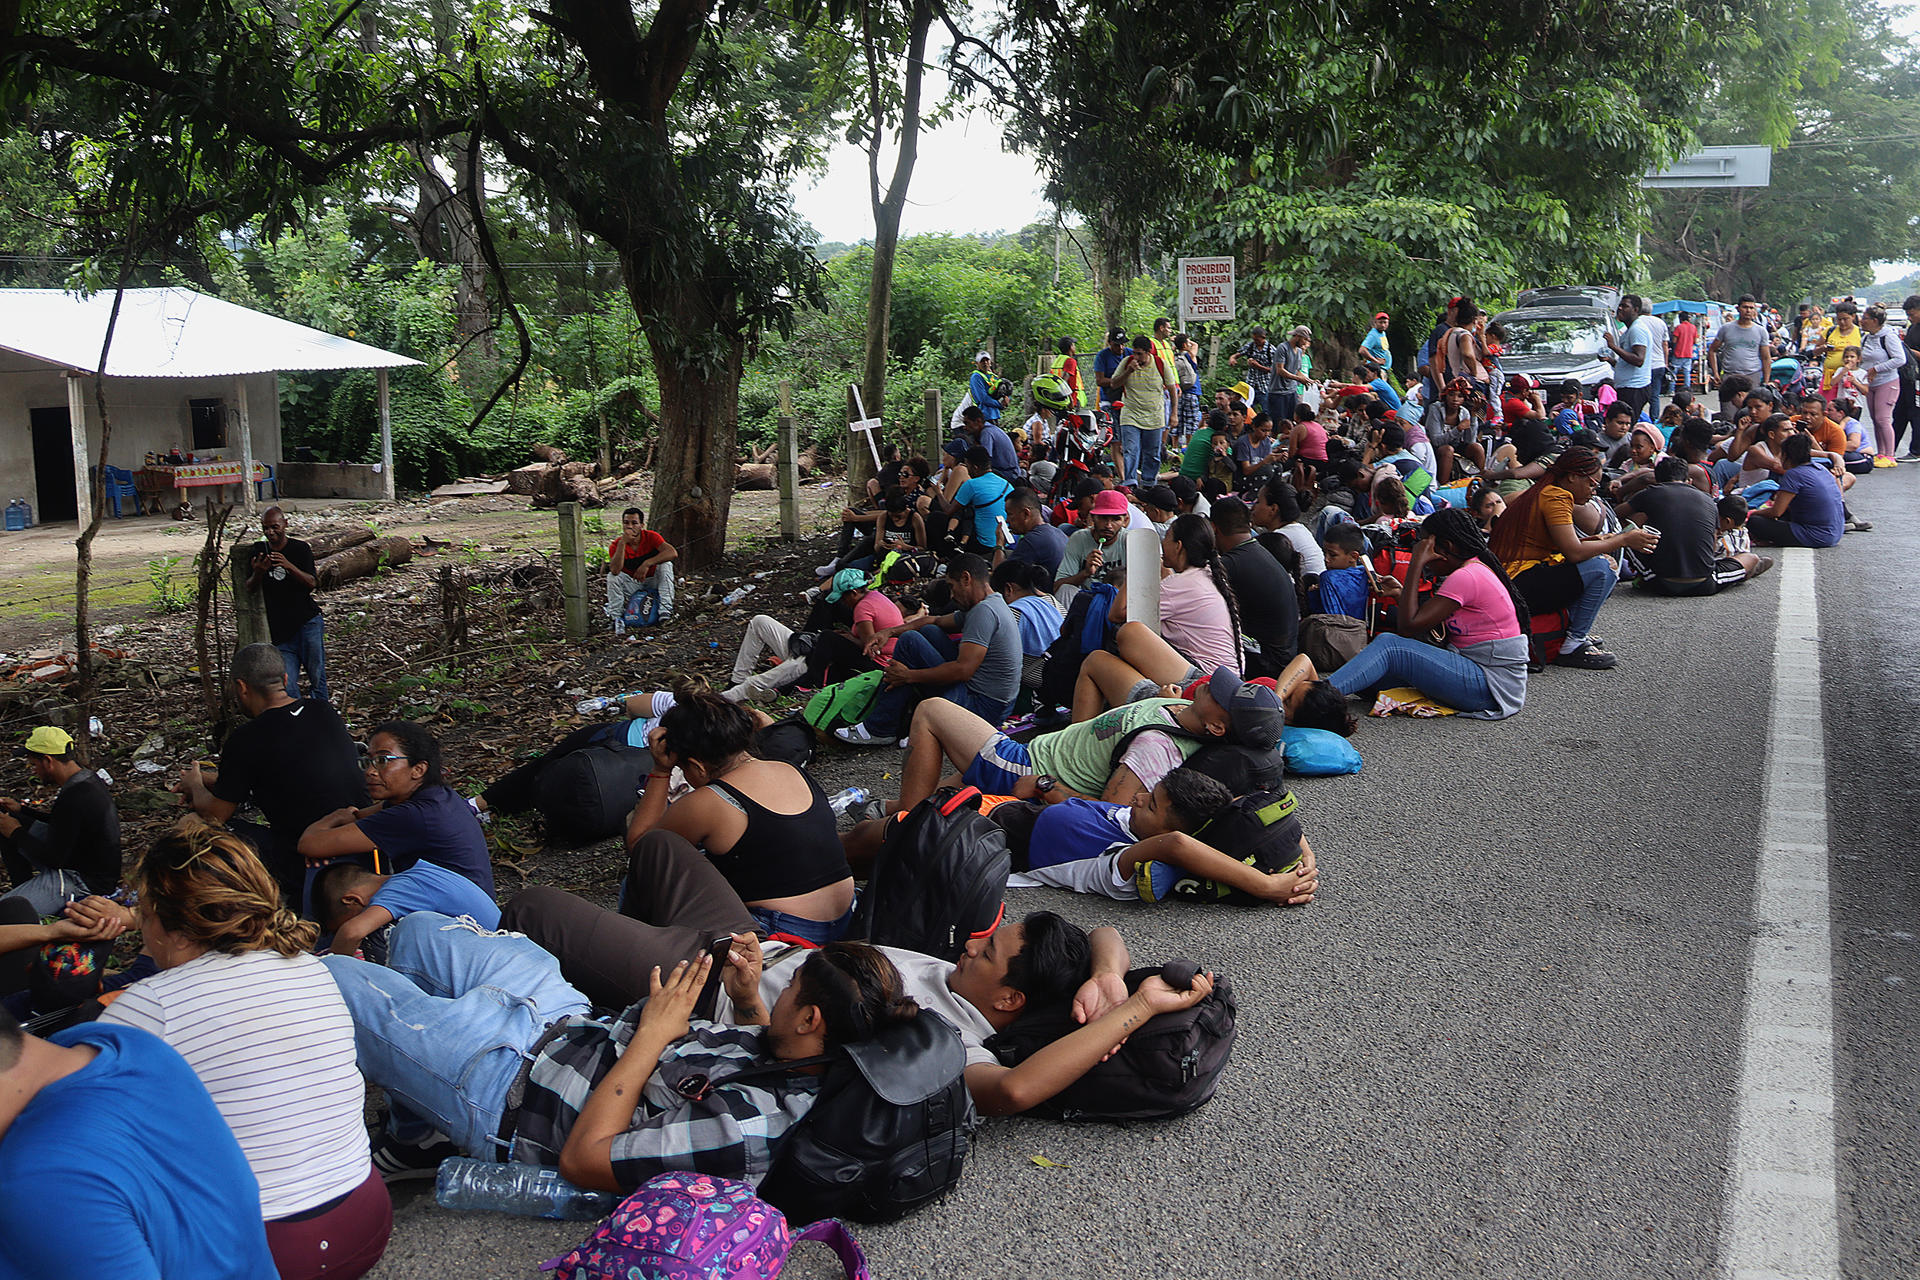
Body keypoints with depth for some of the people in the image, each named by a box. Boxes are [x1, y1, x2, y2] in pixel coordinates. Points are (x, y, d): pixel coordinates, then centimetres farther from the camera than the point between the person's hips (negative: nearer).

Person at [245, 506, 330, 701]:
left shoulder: (300, 549, 2)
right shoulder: (258, 551, 10)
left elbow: (311, 583, -10)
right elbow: (250, 588, 3)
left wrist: (288, 566, -28)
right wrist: (258, 572, -20)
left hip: (307, 621, -2)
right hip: (280, 630, 2)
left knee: (316, 676, -1)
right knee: (287, 686, -6)